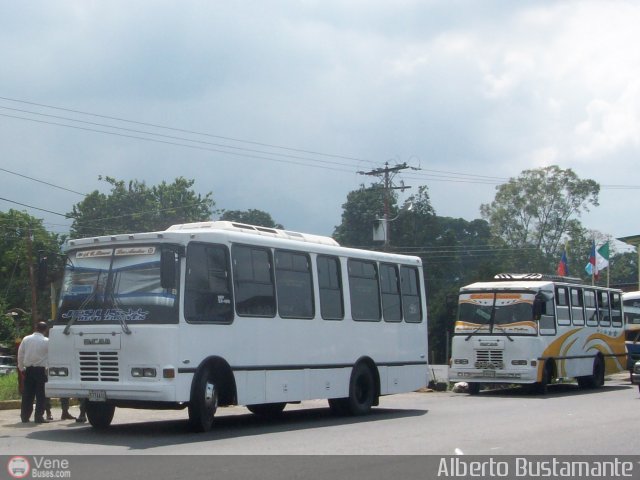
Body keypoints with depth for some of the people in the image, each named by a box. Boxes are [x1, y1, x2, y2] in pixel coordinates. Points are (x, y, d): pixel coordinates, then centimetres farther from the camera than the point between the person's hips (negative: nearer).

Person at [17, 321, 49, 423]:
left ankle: (25, 417, 12)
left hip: (28, 370, 4)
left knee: (27, 394, 9)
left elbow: (20, 354, 8)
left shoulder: (26, 339, 4)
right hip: (41, 370, -4)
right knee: (41, 395, 1)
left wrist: (21, 368, 16)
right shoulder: (46, 341, -7)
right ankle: (39, 417, -1)